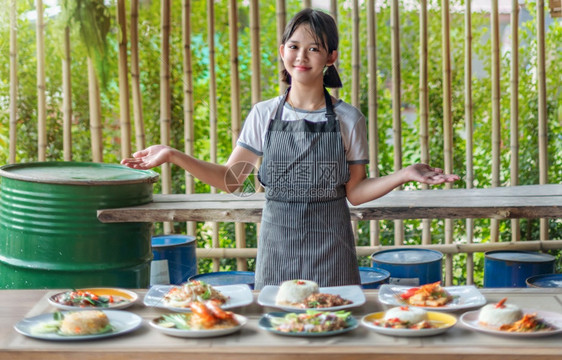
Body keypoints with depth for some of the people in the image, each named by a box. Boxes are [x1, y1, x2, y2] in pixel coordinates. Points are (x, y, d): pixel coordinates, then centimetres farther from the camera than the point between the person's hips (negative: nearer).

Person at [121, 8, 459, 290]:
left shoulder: (348, 120, -1)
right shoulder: (264, 115, 2)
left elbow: (354, 192, 1)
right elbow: (230, 179, 2)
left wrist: (406, 174, -11)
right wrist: (173, 155, -7)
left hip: (331, 246, -1)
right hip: (278, 242, 1)